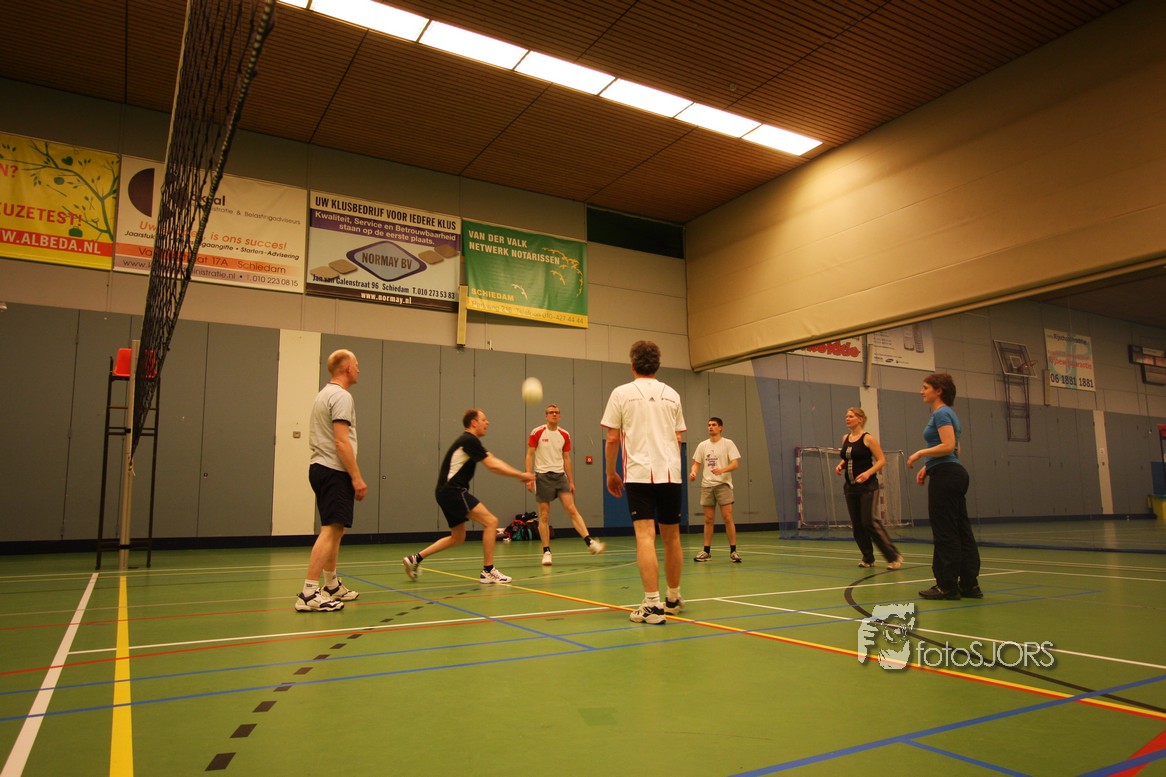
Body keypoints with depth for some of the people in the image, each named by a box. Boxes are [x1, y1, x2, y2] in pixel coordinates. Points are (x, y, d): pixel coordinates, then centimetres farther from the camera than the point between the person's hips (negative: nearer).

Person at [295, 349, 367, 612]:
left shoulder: (323, 394, 19)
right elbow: (341, 442, -20)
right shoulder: (341, 396, -12)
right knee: (331, 530, -12)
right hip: (335, 471, -11)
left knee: (335, 530, 17)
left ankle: (332, 586, 26)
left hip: (321, 468, 11)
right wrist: (357, 477, -19)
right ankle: (309, 593, -15)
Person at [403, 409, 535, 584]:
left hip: (447, 492, 10)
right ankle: (488, 571, -7)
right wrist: (521, 475, -11)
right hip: (453, 491, -10)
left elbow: (494, 460, 14)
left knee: (458, 538, 18)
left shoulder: (470, 441, 18)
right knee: (491, 522, -11)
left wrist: (520, 474, 5)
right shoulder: (469, 441, -13)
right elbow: (493, 466, -18)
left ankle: (415, 558, 20)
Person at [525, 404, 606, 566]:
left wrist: (571, 481, 10)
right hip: (542, 476, -3)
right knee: (544, 515, -1)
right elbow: (529, 455, -1)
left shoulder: (565, 435, 8)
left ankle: (589, 542, -13)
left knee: (572, 509, -8)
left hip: (560, 475, 3)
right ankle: (546, 552, 7)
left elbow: (567, 459, 13)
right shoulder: (537, 433, -2)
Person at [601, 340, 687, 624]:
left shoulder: (621, 393, 1)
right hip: (671, 473, 4)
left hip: (639, 473, -3)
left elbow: (612, 439, 0)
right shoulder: (672, 394, 11)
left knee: (645, 537, -7)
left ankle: (653, 604, -13)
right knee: (671, 537, 13)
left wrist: (611, 473, 11)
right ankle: (673, 598, 28)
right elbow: (678, 438, 14)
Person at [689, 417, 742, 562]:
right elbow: (697, 463, 13)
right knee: (708, 519, 6)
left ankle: (733, 551, -2)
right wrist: (693, 472, -8)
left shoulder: (728, 443, -1)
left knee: (727, 518, -9)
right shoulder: (702, 445, 11)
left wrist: (722, 470, -25)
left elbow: (735, 463, -8)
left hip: (723, 484, -3)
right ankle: (706, 551, 12)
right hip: (706, 485, 4)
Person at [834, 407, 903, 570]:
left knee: (869, 521, -12)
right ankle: (868, 558, 18)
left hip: (867, 486, -7)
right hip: (851, 487, 7)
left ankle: (894, 556, -2)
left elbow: (882, 460, -9)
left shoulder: (868, 438, -8)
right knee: (856, 524, 7)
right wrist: (840, 466, 3)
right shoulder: (845, 438, 10)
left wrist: (868, 473, -23)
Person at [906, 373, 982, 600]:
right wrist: (927, 466, 18)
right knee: (961, 530, 10)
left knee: (945, 532, -4)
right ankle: (969, 584, 14)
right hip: (956, 473, 10)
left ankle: (948, 586, 1)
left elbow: (948, 446, -23)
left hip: (945, 477, -10)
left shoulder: (941, 413, -12)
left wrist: (920, 453, -12)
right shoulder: (947, 413, 18)